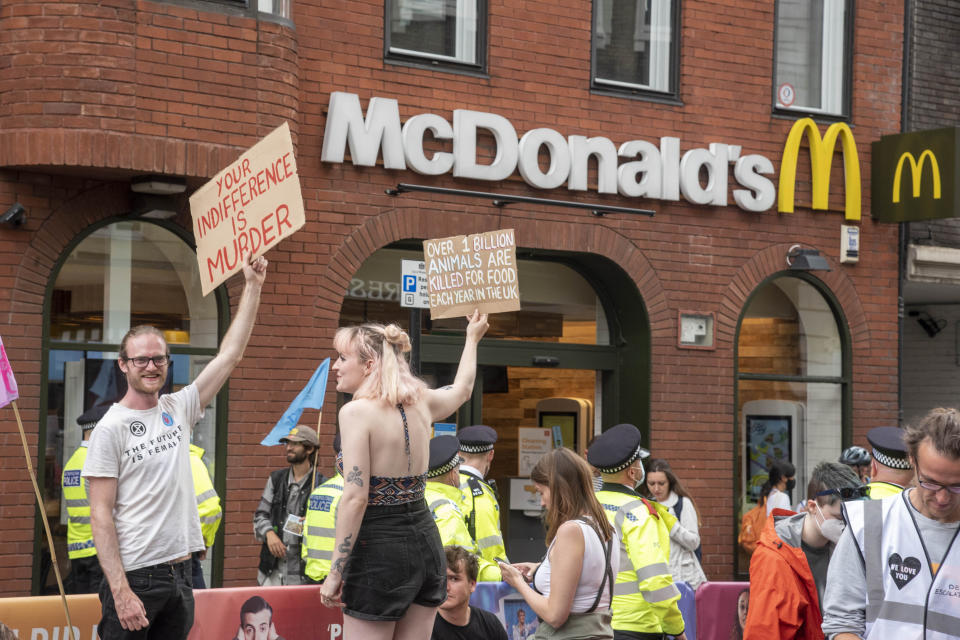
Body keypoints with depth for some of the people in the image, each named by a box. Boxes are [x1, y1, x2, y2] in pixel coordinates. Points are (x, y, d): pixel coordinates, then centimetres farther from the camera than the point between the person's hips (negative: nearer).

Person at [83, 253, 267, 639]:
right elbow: (101, 515, -11)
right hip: (134, 578, -6)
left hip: (180, 574, 6)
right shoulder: (111, 428, -7)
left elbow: (230, 354, 11)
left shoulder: (178, 409, 10)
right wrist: (121, 591, -19)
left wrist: (253, 287, 8)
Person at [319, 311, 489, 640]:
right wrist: (472, 338, 49)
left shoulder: (357, 411, -13)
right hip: (425, 540, 7)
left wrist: (335, 572, -16)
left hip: (380, 549, -7)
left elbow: (355, 497, -19)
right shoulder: (421, 401, 8)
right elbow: (462, 389, 32)